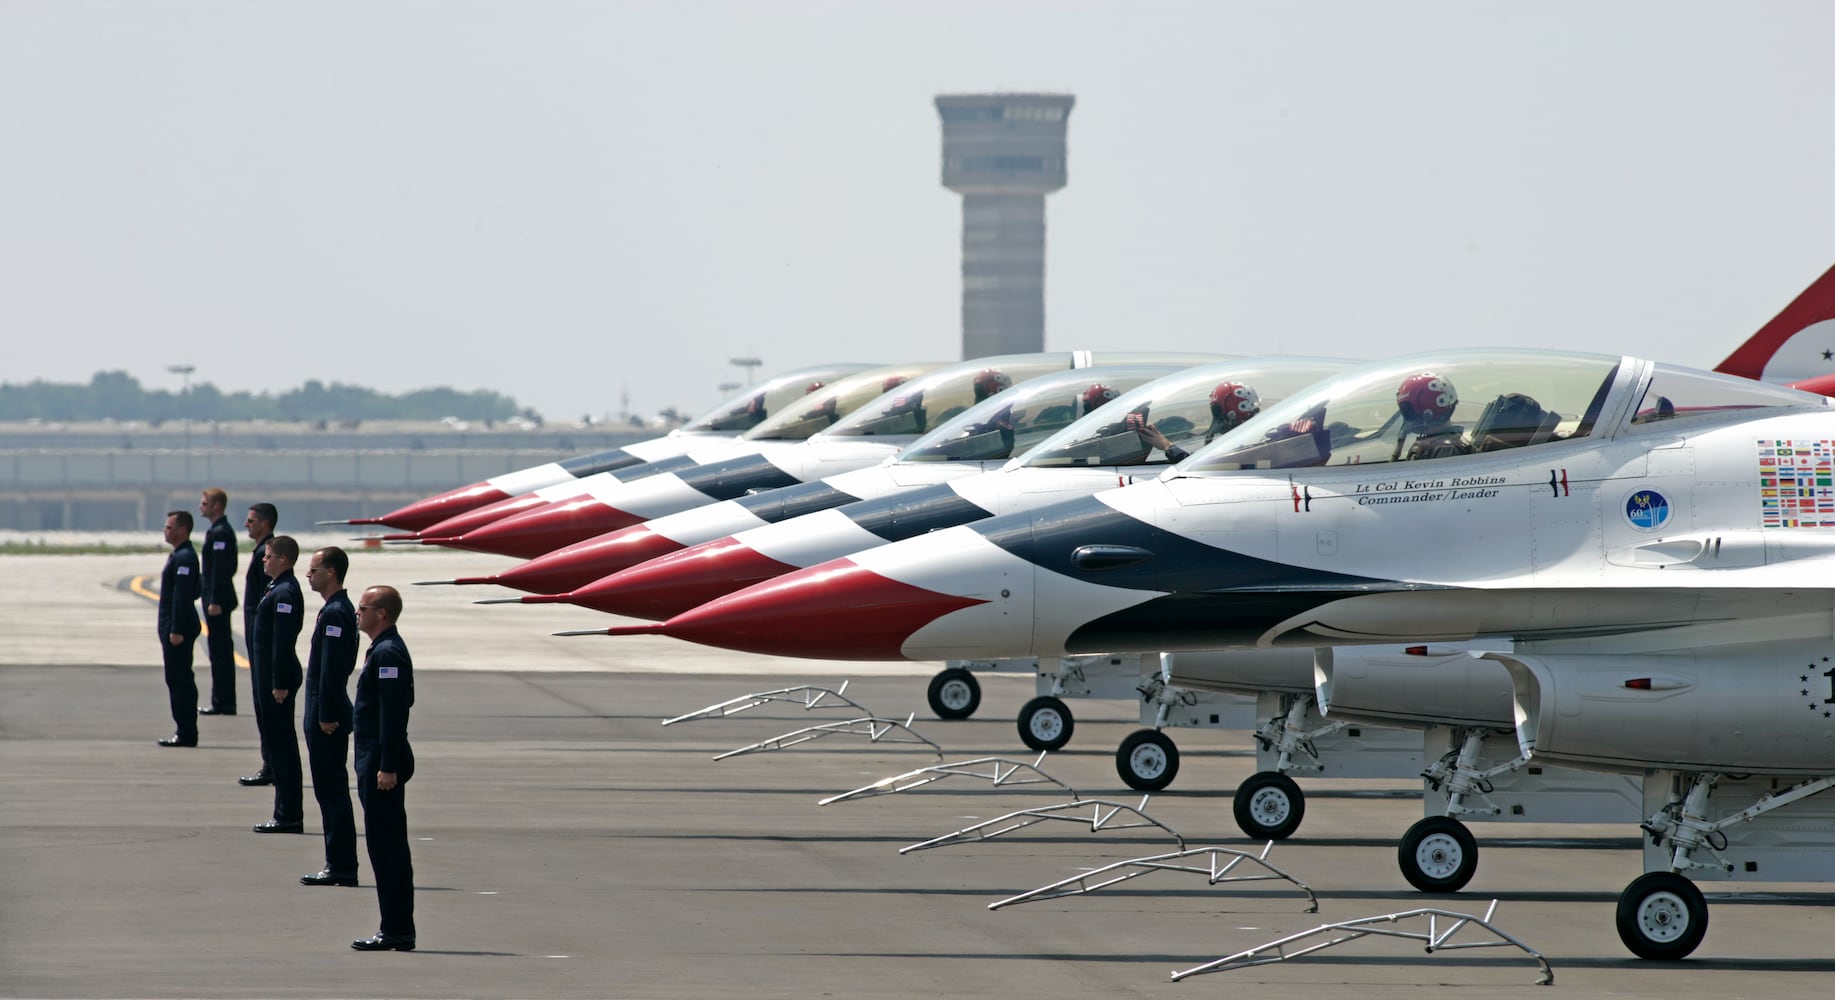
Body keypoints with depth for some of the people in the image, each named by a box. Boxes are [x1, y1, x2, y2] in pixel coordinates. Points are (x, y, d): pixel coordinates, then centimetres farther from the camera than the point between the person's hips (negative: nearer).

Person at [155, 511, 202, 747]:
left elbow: (182, 595, -21)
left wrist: (176, 630, -24)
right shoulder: (178, 555, 16)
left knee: (180, 679, -8)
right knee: (177, 679, 13)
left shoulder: (185, 558, -16)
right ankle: (185, 731, 17)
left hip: (179, 628, -11)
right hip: (172, 626, 11)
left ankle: (186, 734, -6)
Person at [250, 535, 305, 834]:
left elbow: (283, 641, -21)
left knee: (281, 745, -6)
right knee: (276, 743, 13)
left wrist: (279, 684, -23)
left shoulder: (285, 593, -17)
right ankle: (287, 813, 18)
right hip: (268, 678, 11)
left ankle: (289, 816, -3)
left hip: (277, 681, -11)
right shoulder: (279, 590, 15)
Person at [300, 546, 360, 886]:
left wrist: (326, 716, -22)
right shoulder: (338, 609, 14)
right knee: (329, 790, 13)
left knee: (332, 790, -7)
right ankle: (340, 865, 16)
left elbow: (331, 669, -21)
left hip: (328, 719, -10)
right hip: (324, 713, 10)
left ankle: (341, 867, -4)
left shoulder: (336, 613, -17)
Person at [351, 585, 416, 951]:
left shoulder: (387, 653, -16)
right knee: (387, 847, 12)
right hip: (376, 761, 11)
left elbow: (393, 713, -22)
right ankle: (396, 929, 16)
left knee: (387, 848, -8)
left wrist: (387, 767, -24)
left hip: (382, 764, -11)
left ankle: (396, 931, -6)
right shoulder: (384, 650, 16)